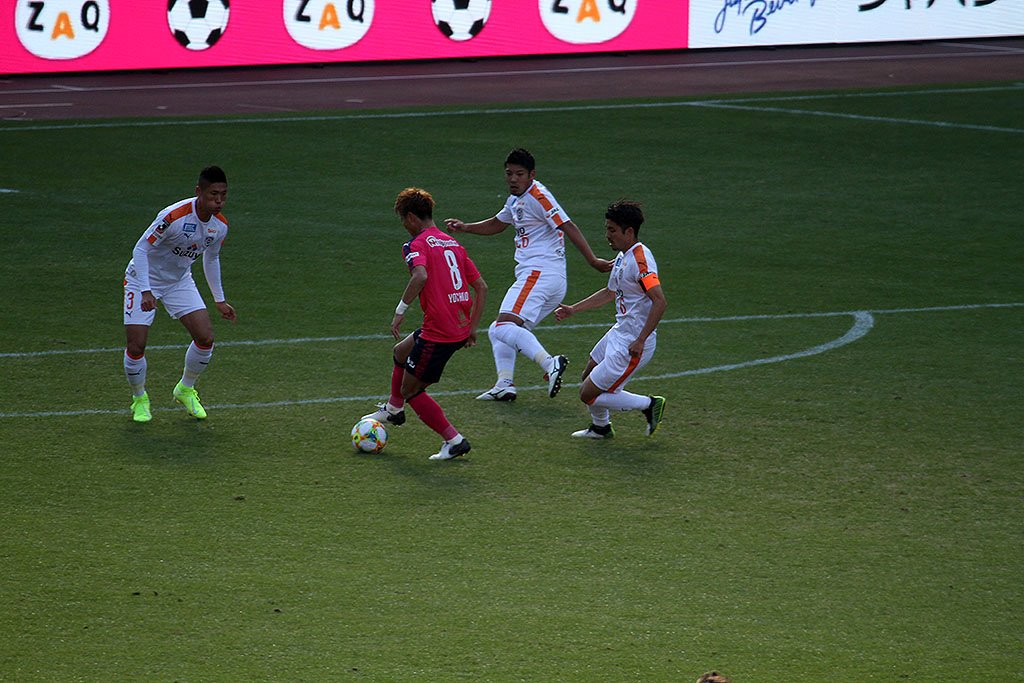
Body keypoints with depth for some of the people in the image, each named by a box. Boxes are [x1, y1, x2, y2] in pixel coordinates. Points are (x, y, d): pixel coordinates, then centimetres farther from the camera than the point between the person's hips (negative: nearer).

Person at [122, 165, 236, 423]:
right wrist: (146, 292, -34)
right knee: (136, 347, -12)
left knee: (206, 338, -8)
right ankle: (139, 398, 15)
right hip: (143, 280, -5)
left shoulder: (220, 225, -9)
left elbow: (211, 259, 11)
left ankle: (185, 390, 17)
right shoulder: (174, 216, -31)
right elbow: (141, 249, -26)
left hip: (179, 281, 5)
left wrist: (219, 300, 14)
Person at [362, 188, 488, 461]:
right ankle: (394, 410, 49)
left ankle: (454, 441, 4)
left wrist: (400, 310, -21)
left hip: (439, 333, -9)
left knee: (411, 389, 7)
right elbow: (481, 286, 14)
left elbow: (420, 276, -31)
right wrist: (473, 328, 18)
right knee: (401, 352, 31)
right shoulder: (452, 244, 15)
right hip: (461, 328, 9)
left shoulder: (416, 245, -9)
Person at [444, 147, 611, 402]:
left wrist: (593, 260, -21)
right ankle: (505, 384, 4)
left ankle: (550, 363, -40)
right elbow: (497, 224, 38)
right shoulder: (516, 199, 21)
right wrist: (465, 227, 25)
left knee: (504, 326, -25)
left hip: (540, 273, -10)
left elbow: (568, 226, -15)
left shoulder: (538, 196, -9)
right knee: (498, 330, 16)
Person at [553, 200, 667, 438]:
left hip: (631, 345, -10)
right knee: (588, 377, 27)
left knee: (589, 394, -6)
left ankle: (650, 405, 5)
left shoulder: (640, 260, -24)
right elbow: (610, 292, 25)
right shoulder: (623, 256, 8)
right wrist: (574, 309, 25)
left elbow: (659, 301, -32)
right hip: (618, 333, 10)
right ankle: (601, 427, 47)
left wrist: (640, 341, -31)